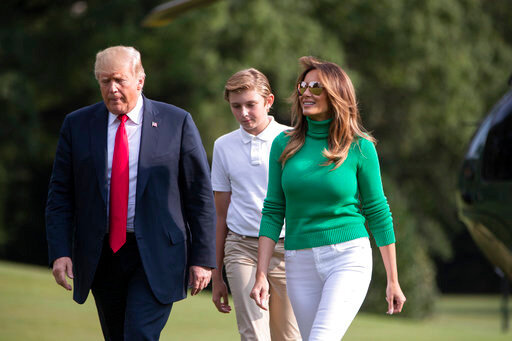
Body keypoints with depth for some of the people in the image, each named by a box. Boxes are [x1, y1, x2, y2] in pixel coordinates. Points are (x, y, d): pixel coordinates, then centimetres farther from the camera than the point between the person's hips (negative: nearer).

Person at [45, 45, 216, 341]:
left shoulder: (177, 122, -1)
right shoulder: (77, 125, 5)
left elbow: (200, 193, 0)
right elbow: (60, 194, 6)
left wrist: (203, 258, -4)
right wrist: (60, 251, -6)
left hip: (155, 256, -3)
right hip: (101, 256, 4)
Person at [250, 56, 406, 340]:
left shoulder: (359, 147, -3)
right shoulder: (284, 145, 4)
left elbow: (378, 213, 2)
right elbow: (273, 211, 6)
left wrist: (393, 281, 4)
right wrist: (261, 275, -1)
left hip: (348, 259, -4)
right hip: (300, 263, 4)